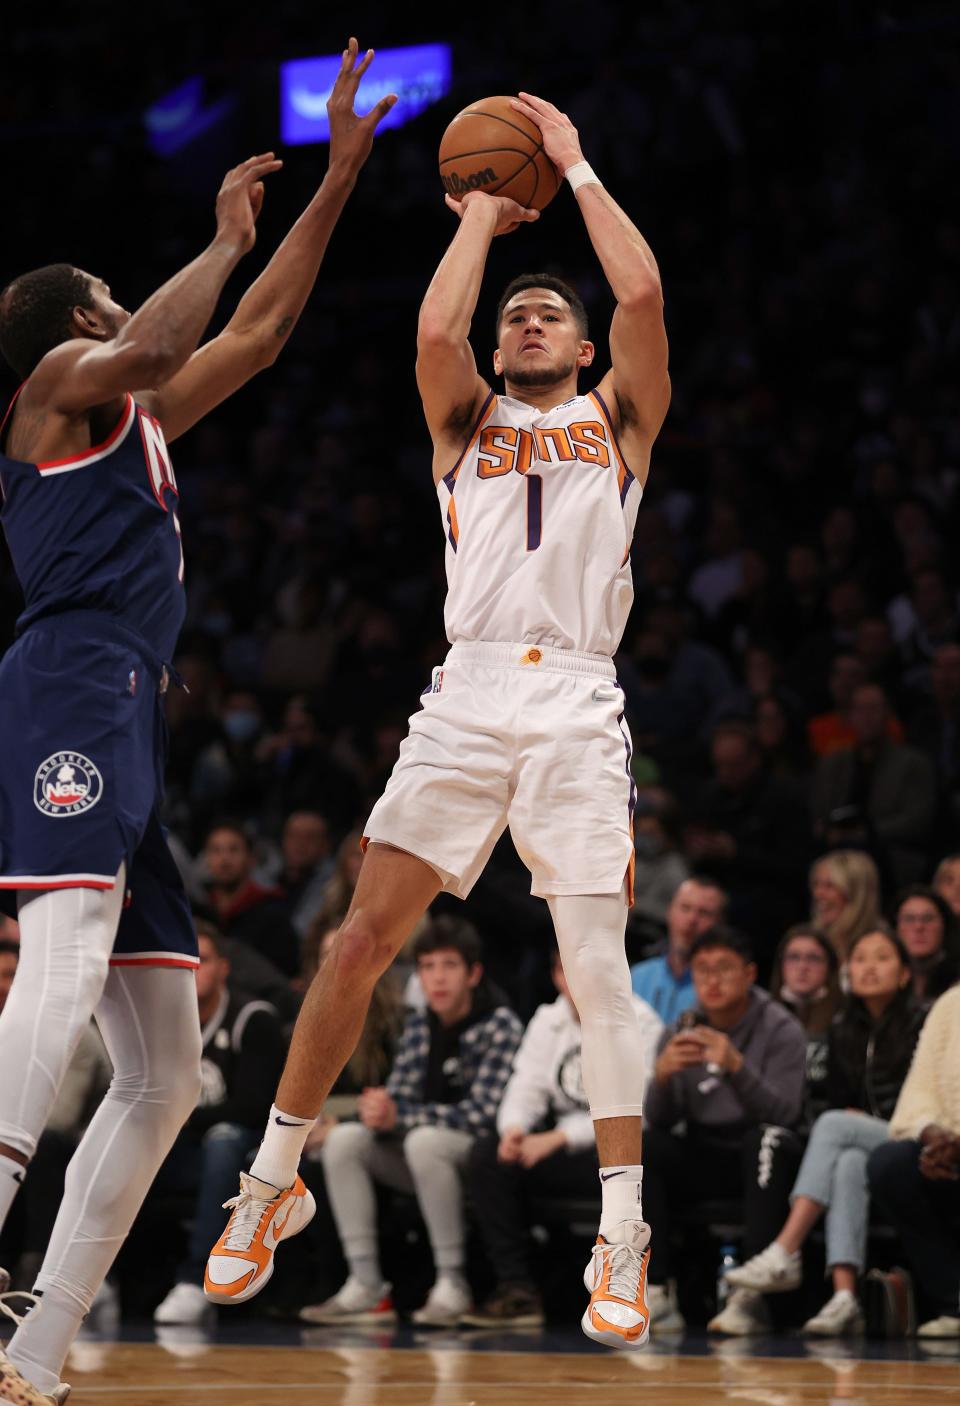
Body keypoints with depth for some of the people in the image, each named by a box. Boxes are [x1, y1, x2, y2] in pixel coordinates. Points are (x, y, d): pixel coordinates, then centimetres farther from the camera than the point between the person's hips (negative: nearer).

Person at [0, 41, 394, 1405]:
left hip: (128, 724, 10)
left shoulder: (139, 415, 31)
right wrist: (225, 236, 0)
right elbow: (156, 344, -15)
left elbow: (258, 333, 37)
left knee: (165, 1068, 5)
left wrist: (339, 178, 35)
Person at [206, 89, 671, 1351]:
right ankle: (275, 1181, 9)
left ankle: (622, 1238, -8)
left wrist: (574, 165, 9)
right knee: (363, 940, -3)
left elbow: (643, 294, -1)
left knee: (597, 963, -9)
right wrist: (482, 212, 11)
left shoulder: (617, 420, 17)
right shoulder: (468, 422, 20)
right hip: (468, 693, 2)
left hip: (578, 703, -1)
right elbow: (435, 330, -2)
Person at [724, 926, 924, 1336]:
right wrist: (852, 1124, -5)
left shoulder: (919, 1026, 1)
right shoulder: (842, 1032, 16)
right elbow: (837, 1100, 18)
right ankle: (844, 1296, -51)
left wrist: (859, 1123, -10)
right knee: (849, 1163, -34)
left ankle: (784, 1253, -44)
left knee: (834, 1125, -31)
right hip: (861, 1150, 4)